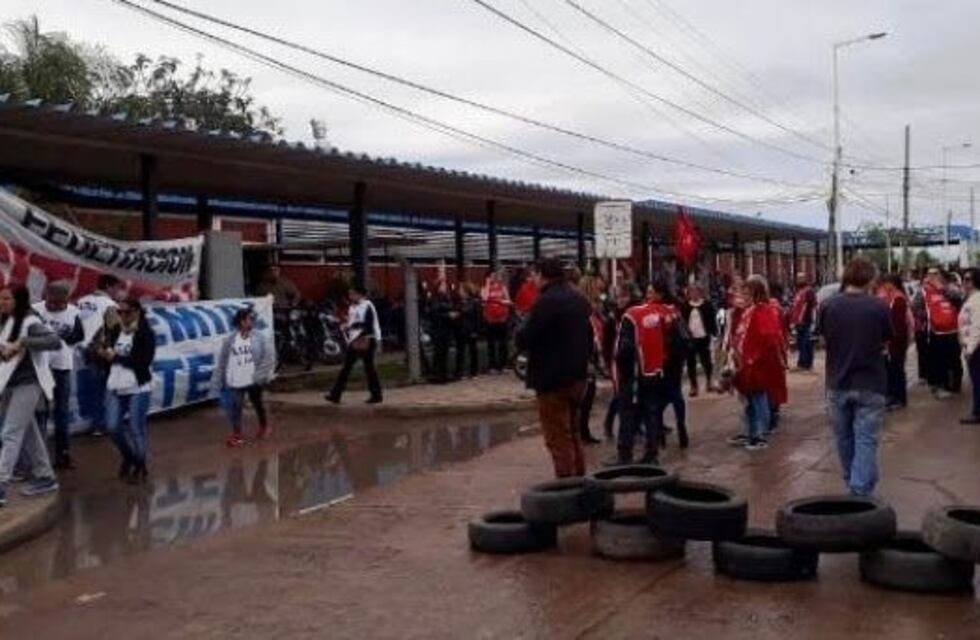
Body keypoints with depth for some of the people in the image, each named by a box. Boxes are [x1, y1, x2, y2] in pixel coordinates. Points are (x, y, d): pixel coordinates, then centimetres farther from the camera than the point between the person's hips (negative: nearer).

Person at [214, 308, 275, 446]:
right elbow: (222, 360, 3)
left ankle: (264, 427, 40)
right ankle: (237, 435, 10)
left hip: (253, 380, 0)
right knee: (234, 407, -1)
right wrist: (220, 380, 3)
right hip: (235, 381, 0)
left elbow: (269, 355, -9)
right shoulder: (230, 340, -4)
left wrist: (262, 373, -15)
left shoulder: (258, 338, -7)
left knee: (258, 404, 17)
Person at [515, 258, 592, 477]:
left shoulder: (547, 301, -18)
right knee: (572, 433, 19)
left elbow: (523, 340, -19)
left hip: (553, 379, -9)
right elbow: (589, 337, 17)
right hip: (577, 376, 9)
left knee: (558, 438, -3)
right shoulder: (579, 299, 10)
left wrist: (521, 330, 2)